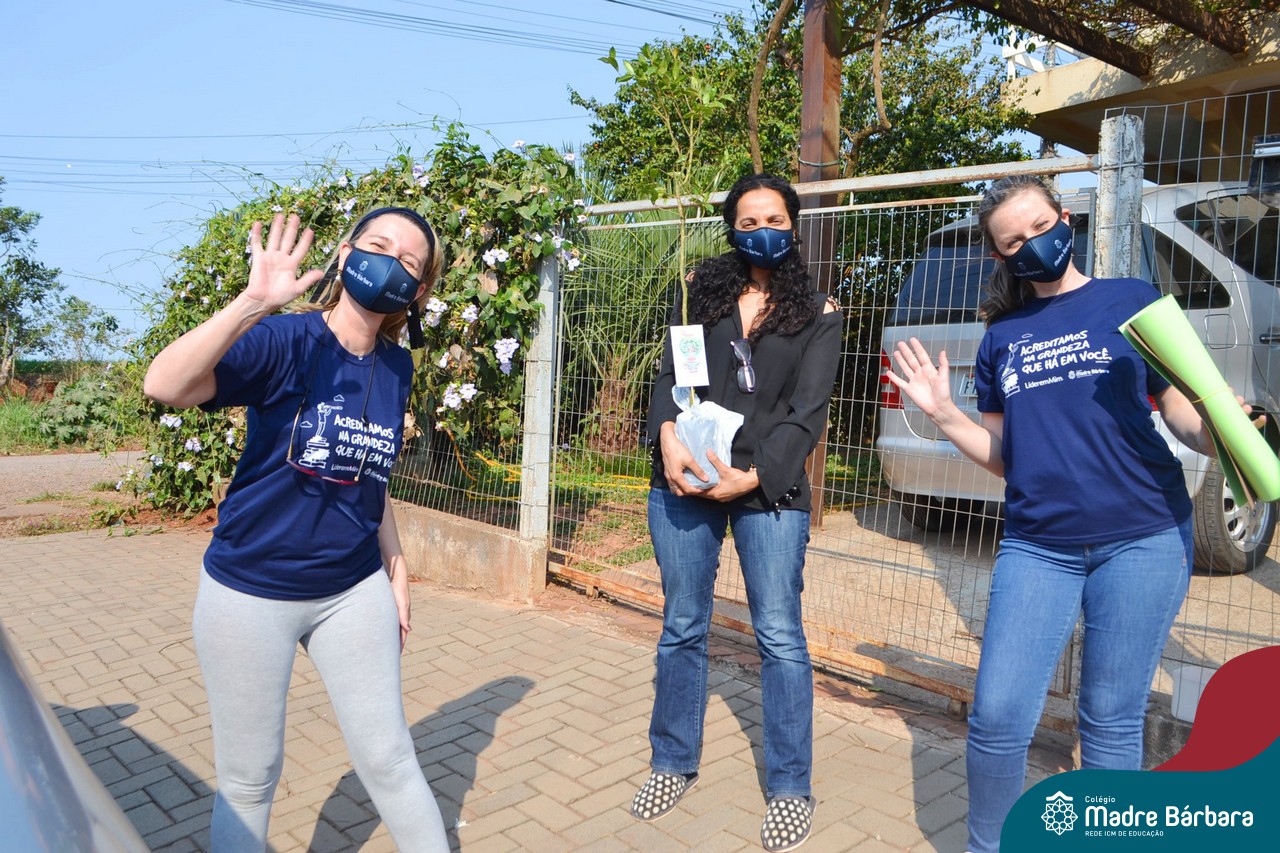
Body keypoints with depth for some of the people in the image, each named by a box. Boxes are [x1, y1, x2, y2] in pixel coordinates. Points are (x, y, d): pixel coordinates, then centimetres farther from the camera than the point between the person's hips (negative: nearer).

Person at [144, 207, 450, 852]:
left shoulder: (396, 367, 1)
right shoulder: (284, 340, -15)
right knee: (250, 779, 14)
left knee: (388, 758, 12)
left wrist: (395, 565, 10)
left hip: (354, 592, 4)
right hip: (251, 595, -3)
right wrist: (253, 302, -38)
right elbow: (164, 386, -32)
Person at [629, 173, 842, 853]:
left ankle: (789, 789, 18)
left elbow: (806, 412, -3)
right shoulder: (704, 291, 13)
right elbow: (669, 373, 5)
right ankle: (674, 765, 29)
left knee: (779, 636, 1)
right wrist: (668, 437, -14)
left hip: (768, 491, -2)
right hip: (682, 482, 3)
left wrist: (752, 477, -15)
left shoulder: (817, 313, 6)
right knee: (681, 629, 11)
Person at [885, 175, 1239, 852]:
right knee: (996, 717, -1)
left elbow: (1183, 412, 3)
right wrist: (943, 415, -2)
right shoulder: (1001, 337, 12)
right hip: (1035, 546, 2)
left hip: (1142, 541, -2)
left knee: (1111, 721, 8)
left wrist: (1219, 434, -19)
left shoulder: (1132, 301, 5)